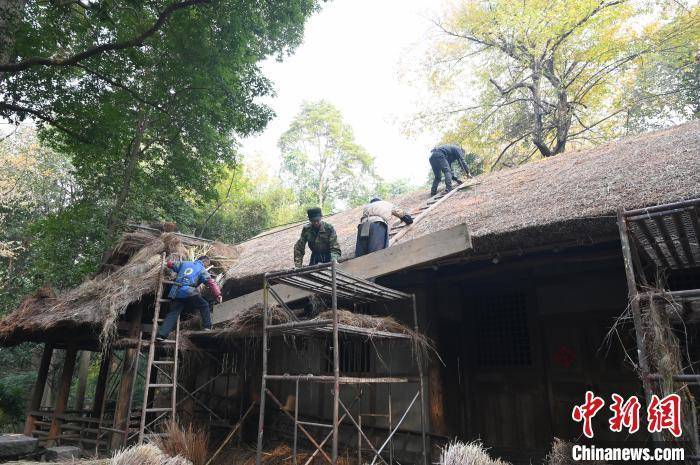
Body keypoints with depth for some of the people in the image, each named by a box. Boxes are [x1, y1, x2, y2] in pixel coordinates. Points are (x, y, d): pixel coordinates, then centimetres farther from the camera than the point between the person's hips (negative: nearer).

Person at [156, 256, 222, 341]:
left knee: (173, 313, 7)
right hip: (188, 292, -5)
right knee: (204, 306, 10)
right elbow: (211, 282, -2)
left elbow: (170, 264, 28)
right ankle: (207, 327, 3)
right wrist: (218, 295, -6)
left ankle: (161, 334, -2)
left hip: (175, 293, 5)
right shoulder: (202, 270, 9)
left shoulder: (184, 263, 23)